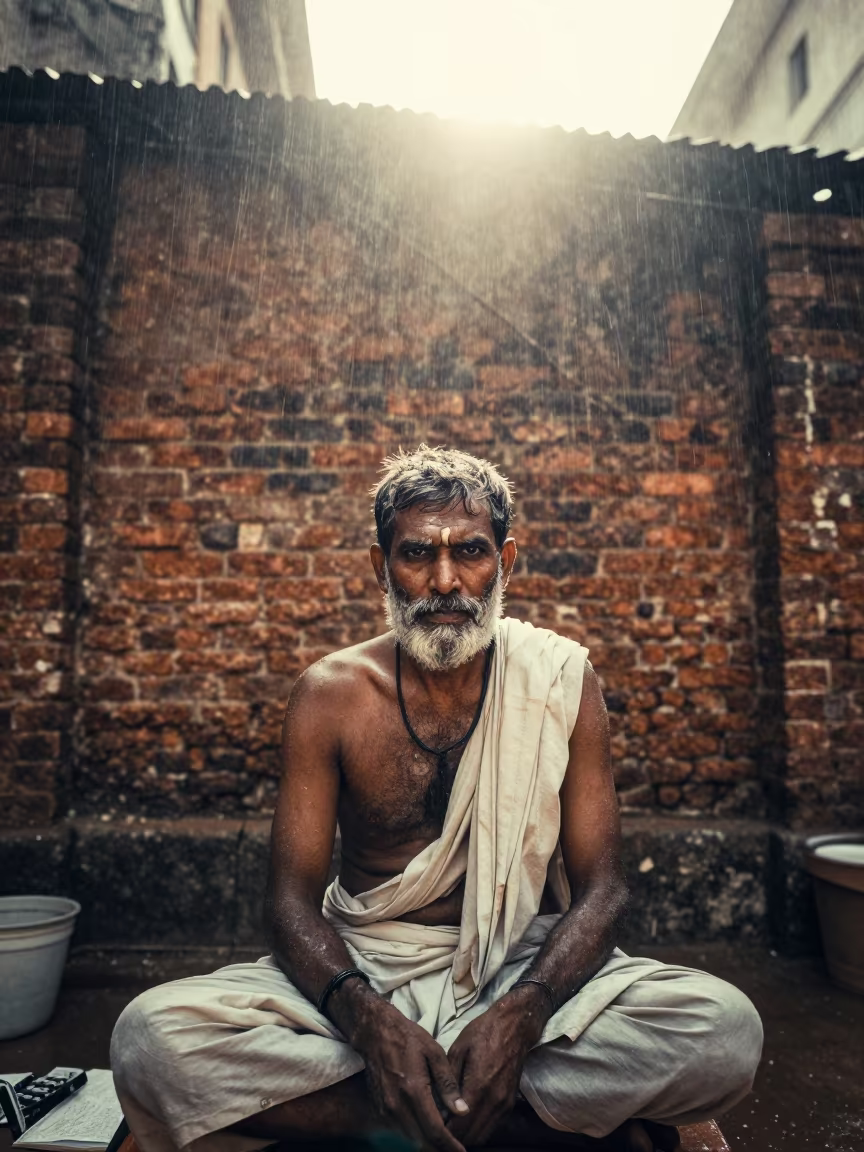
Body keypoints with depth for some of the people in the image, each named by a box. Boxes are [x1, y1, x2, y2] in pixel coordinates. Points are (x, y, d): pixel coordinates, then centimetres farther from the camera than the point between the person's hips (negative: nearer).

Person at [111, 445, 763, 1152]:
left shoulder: (560, 679, -5)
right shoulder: (330, 694, -4)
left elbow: (600, 887, -5)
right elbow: (295, 895, -5)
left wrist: (521, 1015, -24)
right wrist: (371, 1021, -25)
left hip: (528, 964, -1)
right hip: (364, 968, 2)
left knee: (725, 1031, -27)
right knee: (151, 1039, -26)